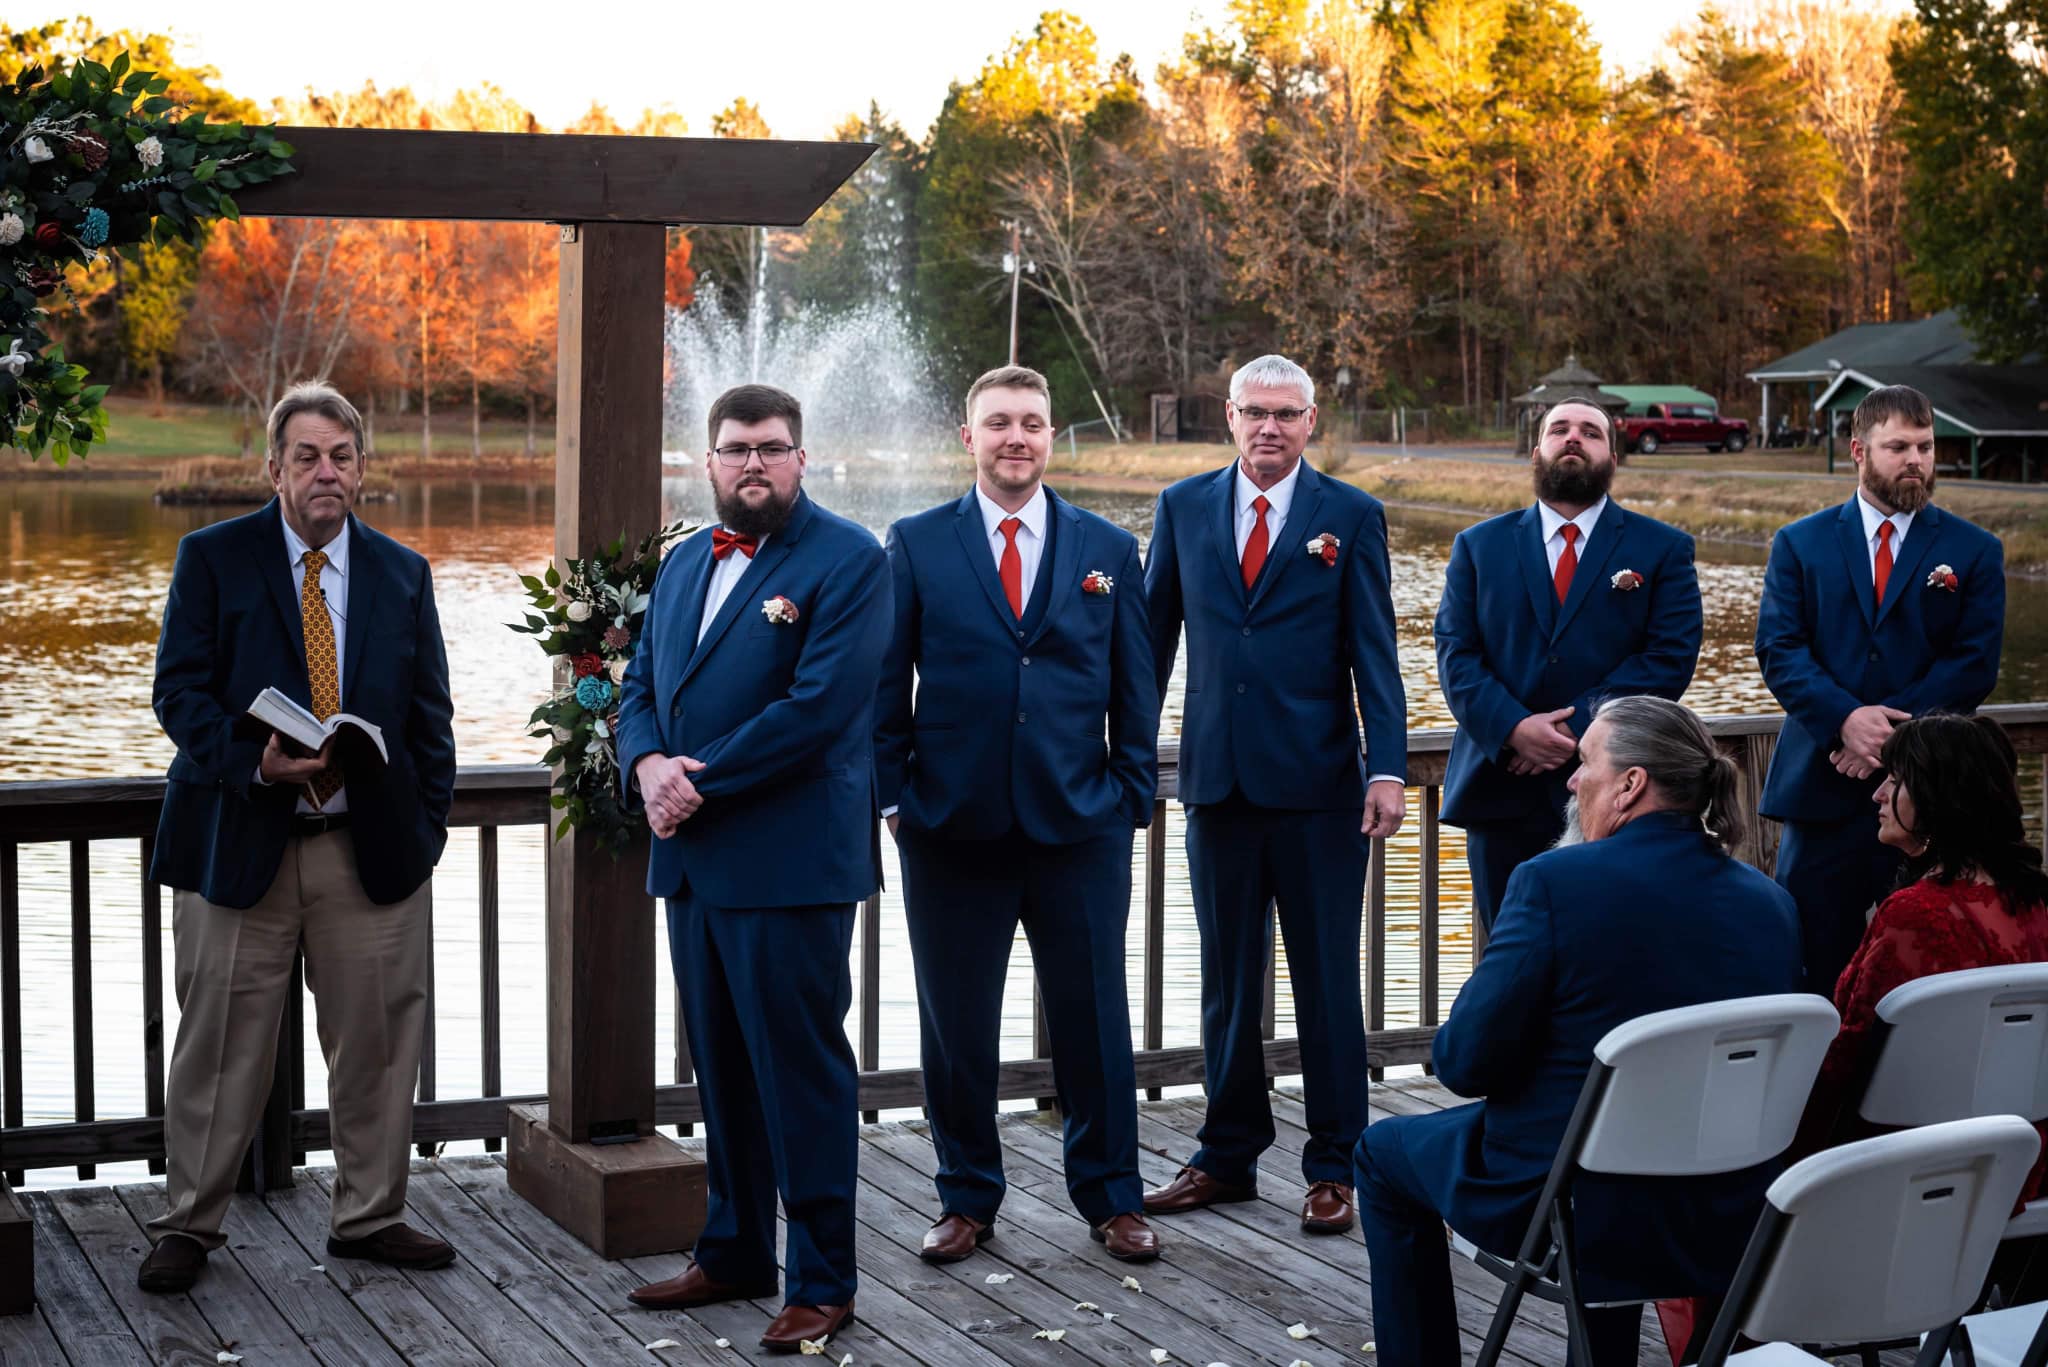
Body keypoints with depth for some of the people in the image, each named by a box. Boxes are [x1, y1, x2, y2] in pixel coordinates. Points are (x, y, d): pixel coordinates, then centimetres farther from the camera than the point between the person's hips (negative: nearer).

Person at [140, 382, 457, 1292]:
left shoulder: (403, 574, 10)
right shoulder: (212, 558, 1)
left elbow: (429, 716, 12)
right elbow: (181, 689, -5)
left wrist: (427, 825, 3)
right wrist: (253, 763, -21)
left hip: (374, 848, 3)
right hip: (240, 840, -3)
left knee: (378, 1042, 7)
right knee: (222, 1046, 3)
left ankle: (369, 1217, 22)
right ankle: (188, 1225, 16)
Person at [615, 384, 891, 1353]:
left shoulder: (848, 561, -8)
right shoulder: (684, 563, 16)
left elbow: (820, 704, -18)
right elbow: (639, 687, 15)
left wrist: (700, 782, -16)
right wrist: (647, 765, -8)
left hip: (789, 862, -7)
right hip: (694, 862, 7)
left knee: (803, 1071, -1)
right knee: (722, 1066, 15)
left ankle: (822, 1283, 7)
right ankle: (735, 1254, 28)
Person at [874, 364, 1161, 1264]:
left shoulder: (1108, 549, 8)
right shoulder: (916, 545, 4)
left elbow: (1133, 689, 9)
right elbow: (887, 683, 5)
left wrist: (1132, 797, 3)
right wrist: (894, 795, -1)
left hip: (1080, 827, 1)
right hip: (953, 827, 0)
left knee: (1094, 1019, 6)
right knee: (955, 1024, 6)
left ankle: (1111, 1198, 20)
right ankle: (966, 1200, 21)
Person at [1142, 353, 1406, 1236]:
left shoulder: (1351, 518, 1)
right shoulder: (1183, 508, 8)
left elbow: (1374, 654, -2)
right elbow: (1154, 634, 12)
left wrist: (1387, 768, -11)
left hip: (1318, 783, -3)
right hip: (1218, 778, 3)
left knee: (1327, 980, 3)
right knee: (1226, 976, 11)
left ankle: (1333, 1165, 13)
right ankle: (1228, 1155, 22)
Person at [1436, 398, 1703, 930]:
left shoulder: (1662, 549, 7)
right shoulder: (1478, 546, 13)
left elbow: (1670, 657, -4)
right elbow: (1456, 655, 3)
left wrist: (1578, 728, -14)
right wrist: (1514, 728, -14)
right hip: (1502, 796, 2)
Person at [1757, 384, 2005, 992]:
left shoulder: (1975, 552, 8)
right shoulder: (1799, 544, 9)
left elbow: (1975, 664, -2)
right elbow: (1779, 649, -1)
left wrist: (1890, 729, -14)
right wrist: (1846, 718, -18)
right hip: (1822, 785, 0)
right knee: (1814, 968, 1)